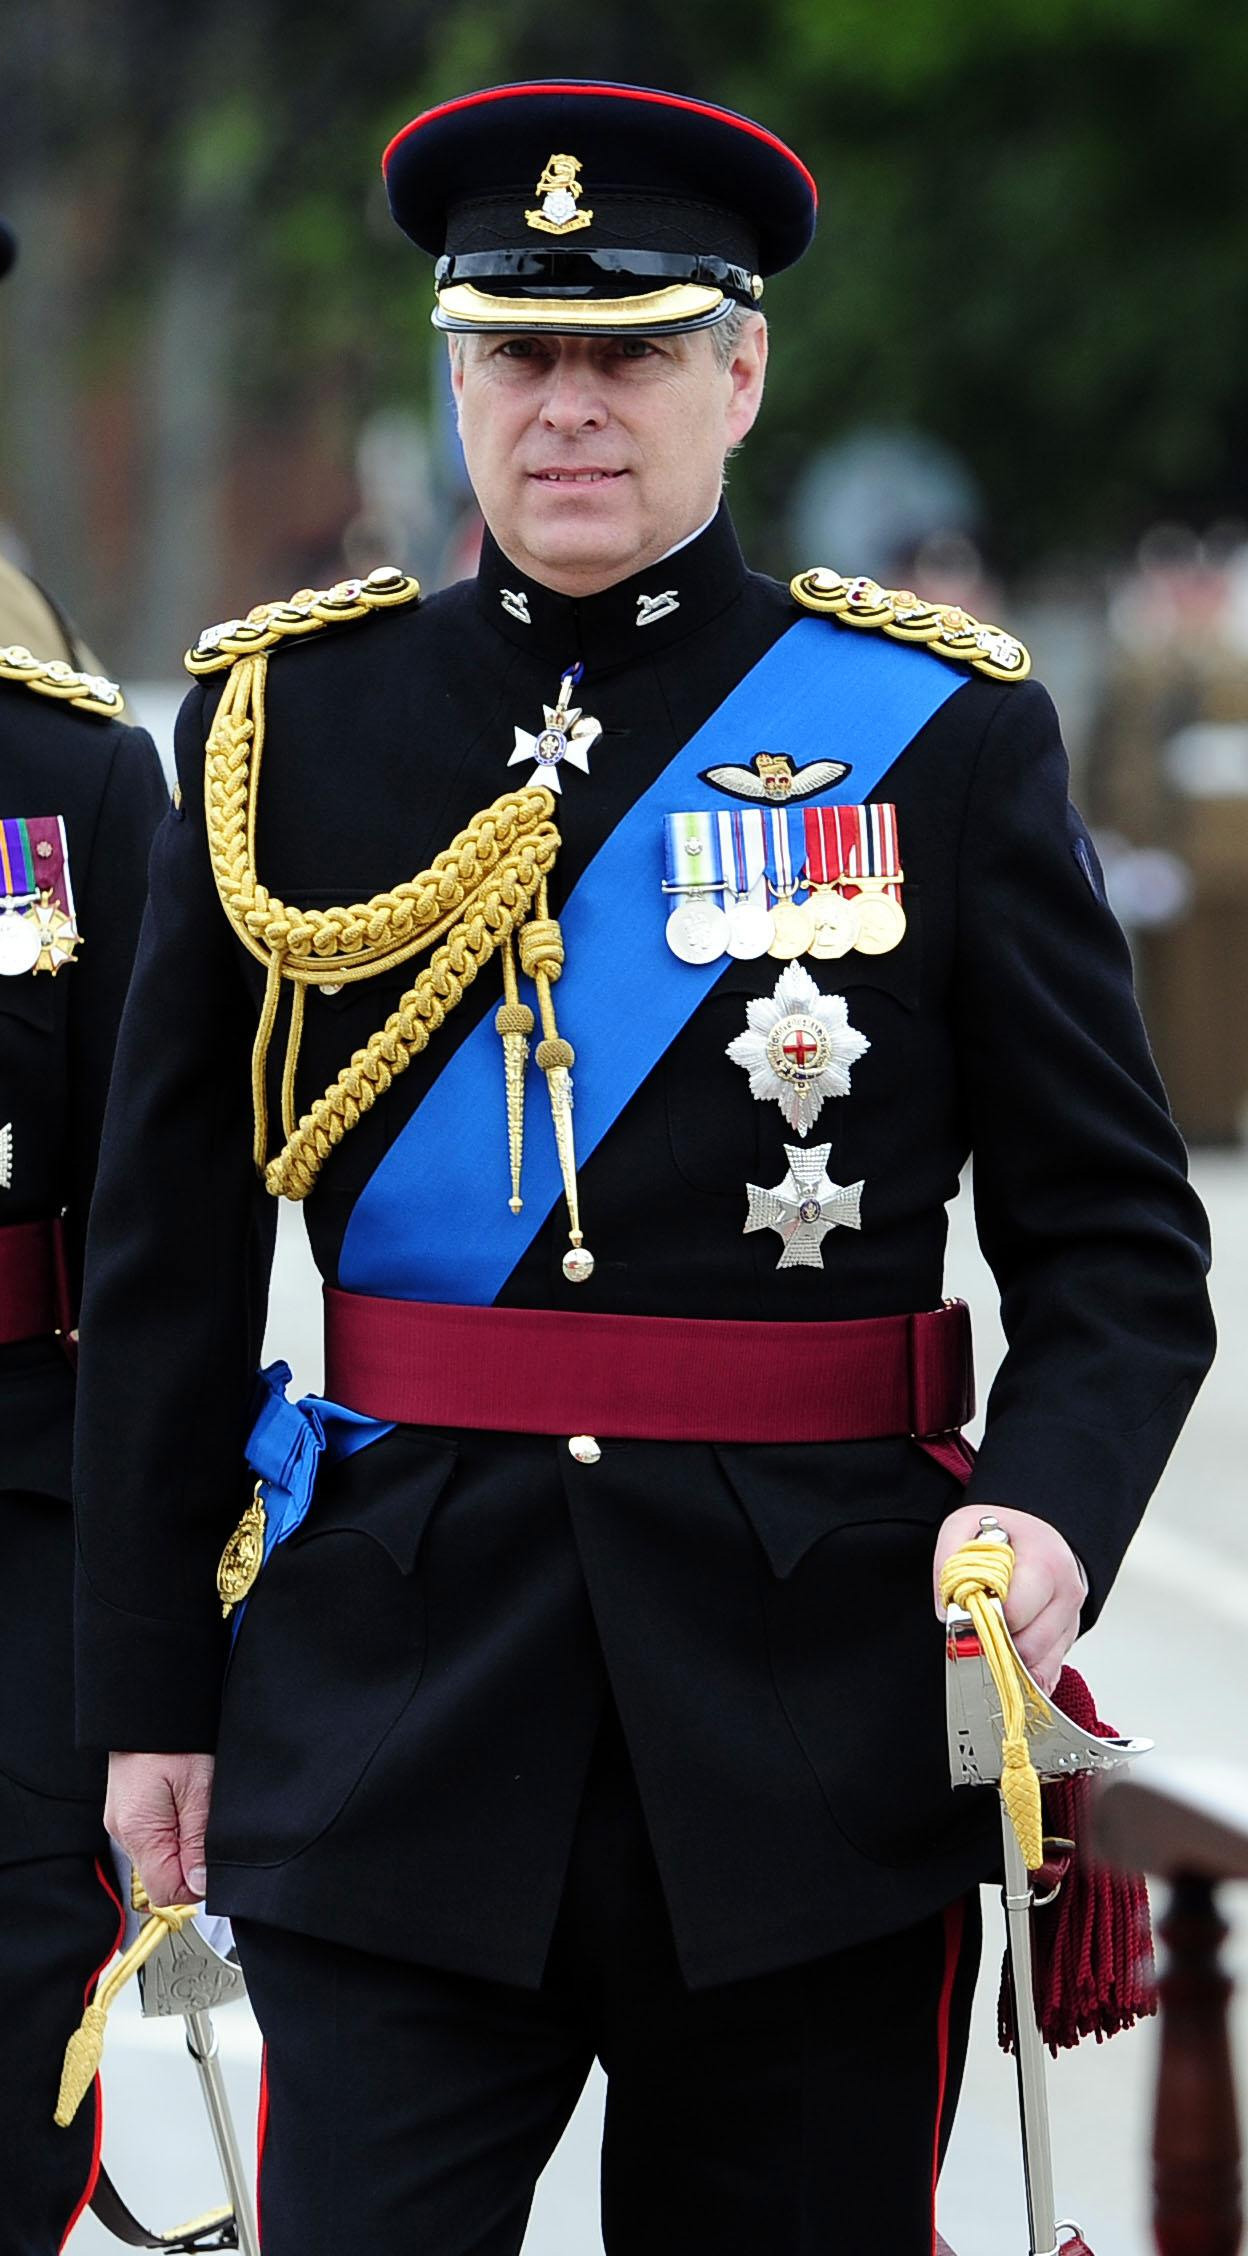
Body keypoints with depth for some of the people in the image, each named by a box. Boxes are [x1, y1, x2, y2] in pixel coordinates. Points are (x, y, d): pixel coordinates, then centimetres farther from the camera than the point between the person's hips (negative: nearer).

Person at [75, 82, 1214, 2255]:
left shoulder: (940, 734, 3)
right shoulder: (285, 724, 6)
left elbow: (1117, 1238, 2)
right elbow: (168, 1261, 9)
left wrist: (1049, 1506, -17)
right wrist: (151, 1689, 6)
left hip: (814, 1707, 0)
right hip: (394, 1712, 0)